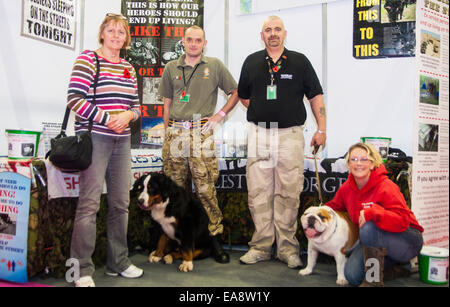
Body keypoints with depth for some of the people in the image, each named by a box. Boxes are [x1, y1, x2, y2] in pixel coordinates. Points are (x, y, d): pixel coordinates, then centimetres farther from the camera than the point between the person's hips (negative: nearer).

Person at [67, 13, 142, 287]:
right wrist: (108, 119, -15)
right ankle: (83, 270, 4)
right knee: (90, 202, -7)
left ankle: (118, 262, 22)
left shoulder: (129, 67, 16)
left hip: (122, 141, 6)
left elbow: (136, 105, 17)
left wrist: (128, 115, -5)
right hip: (94, 138, -6)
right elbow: (75, 98, -11)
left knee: (121, 202, 9)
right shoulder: (88, 59, -1)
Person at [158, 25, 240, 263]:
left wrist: (220, 115, 3)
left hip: (201, 132, -2)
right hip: (175, 132, 3)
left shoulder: (215, 66, 9)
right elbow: (167, 103, 18)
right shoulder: (171, 68, 15)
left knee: (205, 188, -6)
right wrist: (167, 133, 12)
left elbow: (235, 93, 15)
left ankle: (215, 238, 4)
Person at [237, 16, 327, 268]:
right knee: (258, 193, 2)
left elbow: (316, 96, 6)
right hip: (259, 134, 2)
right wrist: (263, 112, 11)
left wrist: (322, 129, -2)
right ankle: (262, 246, 13)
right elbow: (243, 95, 23)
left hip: (291, 134, -2)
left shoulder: (300, 61, 8)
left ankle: (287, 247, 11)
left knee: (289, 193, 0)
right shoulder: (252, 62, 13)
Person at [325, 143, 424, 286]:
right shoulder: (347, 188, -3)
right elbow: (334, 206, 16)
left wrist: (372, 212, -45)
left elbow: (402, 221, -32)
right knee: (352, 276, -10)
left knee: (368, 228, -35)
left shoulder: (386, 187, -23)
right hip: (373, 241, 7)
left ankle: (374, 280, -18)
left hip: (408, 242, -7)